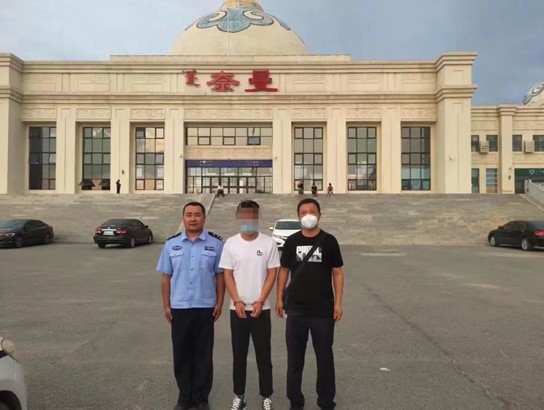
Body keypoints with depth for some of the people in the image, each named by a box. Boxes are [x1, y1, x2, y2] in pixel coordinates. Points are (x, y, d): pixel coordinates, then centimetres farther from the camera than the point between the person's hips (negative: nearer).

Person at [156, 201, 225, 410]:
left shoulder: (216, 243, -2)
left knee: (203, 355, 8)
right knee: (181, 355, 11)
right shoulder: (171, 244, 3)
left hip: (205, 308, -1)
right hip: (179, 308, 2)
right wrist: (166, 305, 3)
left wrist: (219, 302, -4)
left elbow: (220, 275, 0)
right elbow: (166, 277, 5)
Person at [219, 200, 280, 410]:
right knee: (239, 355, 12)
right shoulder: (231, 243, 0)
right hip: (237, 308, 1)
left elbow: (272, 274, -4)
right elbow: (228, 275, 0)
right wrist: (237, 301, -10)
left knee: (264, 355, 8)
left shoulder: (269, 243, -3)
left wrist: (259, 302, -12)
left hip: (261, 308, -1)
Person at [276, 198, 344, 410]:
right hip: (296, 309, 2)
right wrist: (279, 298, 2)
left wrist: (338, 302, -6)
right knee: (294, 356, 11)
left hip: (323, 309, -1)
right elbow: (283, 270, 7)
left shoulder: (329, 241, -3)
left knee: (324, 356, 9)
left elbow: (337, 272, 0)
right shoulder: (291, 241, 2)